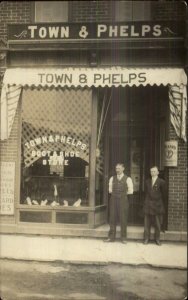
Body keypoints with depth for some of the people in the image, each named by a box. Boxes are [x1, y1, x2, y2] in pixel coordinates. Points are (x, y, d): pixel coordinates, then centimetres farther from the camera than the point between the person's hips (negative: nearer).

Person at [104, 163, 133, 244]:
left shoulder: (127, 179, 0)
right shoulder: (112, 178, 11)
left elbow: (130, 191, -1)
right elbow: (110, 190, 14)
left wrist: (123, 193, 4)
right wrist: (115, 193, 3)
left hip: (123, 200, -3)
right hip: (113, 200, 3)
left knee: (123, 219, -1)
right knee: (112, 218, 4)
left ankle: (123, 238, 8)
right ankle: (111, 237, 11)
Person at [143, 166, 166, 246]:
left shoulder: (161, 182, -1)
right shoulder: (147, 181, 10)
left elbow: (164, 194, 4)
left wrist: (161, 203, 7)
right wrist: (146, 202, 9)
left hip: (157, 206, -3)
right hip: (148, 205, 3)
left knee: (157, 224, 2)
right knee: (147, 223, 4)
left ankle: (157, 239, 13)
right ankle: (146, 238, 11)